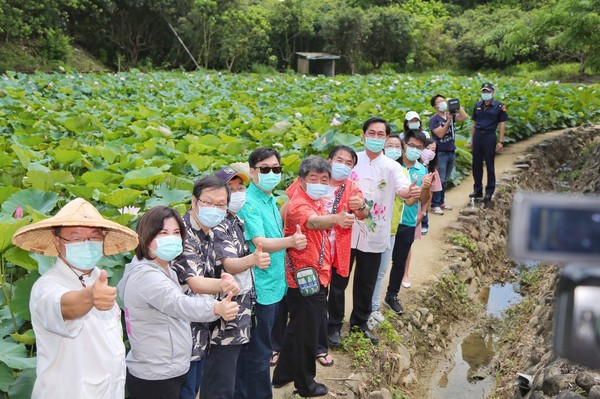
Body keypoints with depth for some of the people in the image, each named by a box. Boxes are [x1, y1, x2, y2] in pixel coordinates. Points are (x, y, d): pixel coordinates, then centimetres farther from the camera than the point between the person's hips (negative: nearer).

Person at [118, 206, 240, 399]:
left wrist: (220, 290, -4)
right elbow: (178, 304, -40)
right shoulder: (146, 276, -24)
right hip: (154, 380, -10)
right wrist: (217, 308, -59)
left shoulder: (164, 270, 10)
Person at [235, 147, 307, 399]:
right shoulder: (249, 203, -18)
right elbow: (260, 243, -29)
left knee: (252, 349, 21)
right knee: (258, 352, 2)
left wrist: (293, 241, 10)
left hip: (274, 284, 9)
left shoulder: (271, 200, 8)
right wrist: (290, 241, -43)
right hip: (260, 287, -9)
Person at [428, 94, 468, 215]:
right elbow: (440, 134, -19)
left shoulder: (450, 115, 8)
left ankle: (441, 202, 23)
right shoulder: (434, 119, -8)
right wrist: (448, 121, -23)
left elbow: (464, 117, -7)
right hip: (441, 153, -6)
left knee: (445, 180, 13)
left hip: (451, 152, 6)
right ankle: (435, 205, -2)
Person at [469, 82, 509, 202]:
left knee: (489, 165, 2)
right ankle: (477, 190, 20)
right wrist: (472, 140, 12)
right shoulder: (477, 105, 9)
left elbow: (502, 124, -3)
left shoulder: (499, 106, -4)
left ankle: (489, 191, 11)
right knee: (476, 164, 9)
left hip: (490, 137, -4)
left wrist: (501, 141, -8)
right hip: (477, 136, 4)